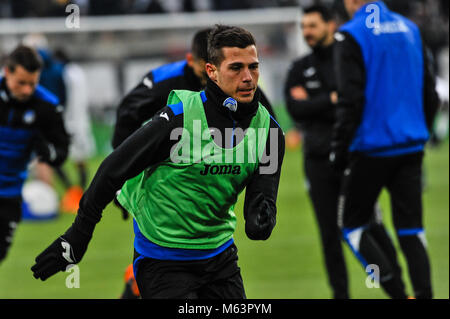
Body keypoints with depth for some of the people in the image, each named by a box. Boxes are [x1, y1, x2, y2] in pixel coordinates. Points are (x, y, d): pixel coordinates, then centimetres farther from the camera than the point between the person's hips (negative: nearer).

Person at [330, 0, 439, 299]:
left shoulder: (351, 35, -10)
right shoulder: (409, 28, 10)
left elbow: (351, 100, -15)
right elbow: (430, 92, 13)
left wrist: (339, 149, -9)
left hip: (372, 148, -5)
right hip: (412, 148, 6)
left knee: (352, 223, 7)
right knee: (411, 228, 8)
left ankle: (396, 291, -6)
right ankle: (424, 292, -3)